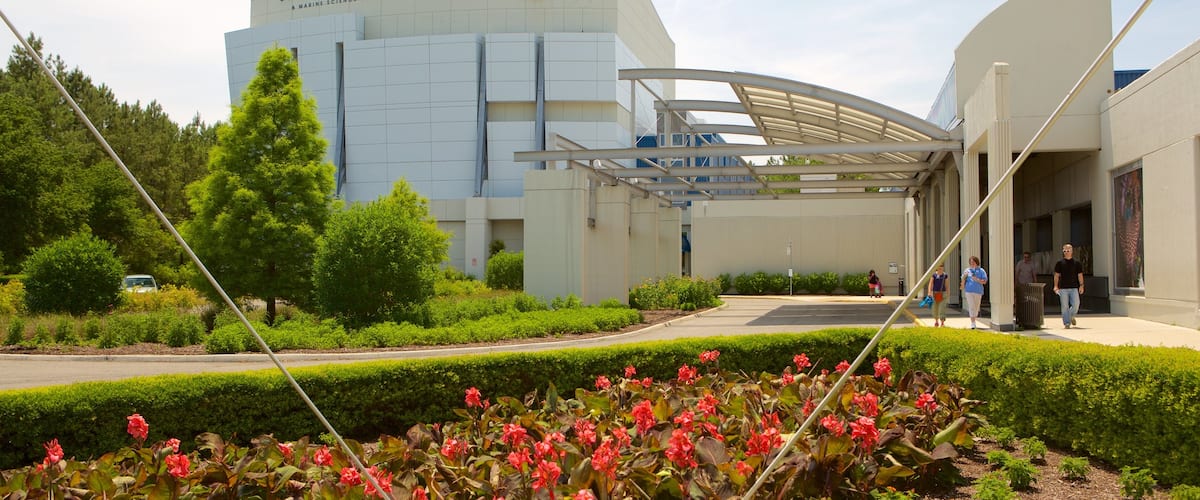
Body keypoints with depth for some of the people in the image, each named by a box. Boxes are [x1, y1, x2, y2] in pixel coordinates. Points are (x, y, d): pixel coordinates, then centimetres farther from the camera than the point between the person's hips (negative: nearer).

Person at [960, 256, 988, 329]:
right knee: (971, 307, -9)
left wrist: (976, 279, -17)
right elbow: (963, 281, 10)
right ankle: (972, 323, -12)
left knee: (976, 307, 9)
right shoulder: (967, 270, 8)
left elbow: (984, 281, -3)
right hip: (969, 291, -1)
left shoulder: (981, 271, 4)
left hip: (978, 291, 1)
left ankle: (974, 320, 26)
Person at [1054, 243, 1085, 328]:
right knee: (1065, 307, -2)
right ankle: (1066, 323, 4)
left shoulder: (1076, 263, 8)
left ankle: (1071, 316, 22)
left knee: (1076, 304, -8)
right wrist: (1055, 286, -3)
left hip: (1074, 287, 1)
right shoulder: (1060, 263, 6)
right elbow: (1056, 275, 6)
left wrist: (1081, 286, -1)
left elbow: (1080, 275, 9)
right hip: (1063, 288, 0)